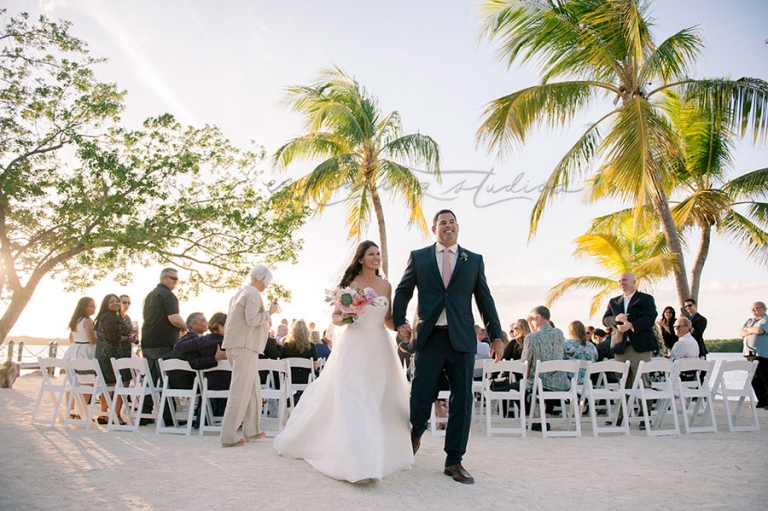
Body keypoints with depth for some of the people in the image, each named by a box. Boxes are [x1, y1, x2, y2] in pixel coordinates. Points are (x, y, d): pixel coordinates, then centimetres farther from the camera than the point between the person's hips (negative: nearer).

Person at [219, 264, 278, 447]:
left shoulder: (241, 292, 19)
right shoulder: (253, 293, -11)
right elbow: (252, 319, -19)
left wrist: (264, 322, 24)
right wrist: (269, 311, -7)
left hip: (235, 344, 10)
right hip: (244, 345, -10)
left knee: (253, 389, 15)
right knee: (240, 391, -7)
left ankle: (251, 430, 21)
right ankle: (228, 436, -4)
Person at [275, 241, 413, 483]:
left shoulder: (385, 285, 8)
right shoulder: (350, 283, -1)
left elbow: (388, 320, 12)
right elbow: (335, 317, 1)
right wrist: (344, 318, -21)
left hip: (380, 349, 4)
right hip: (354, 347, -4)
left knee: (383, 402, 10)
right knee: (353, 402, -11)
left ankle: (382, 452, 31)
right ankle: (358, 465, -12)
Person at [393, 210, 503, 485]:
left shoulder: (474, 260, 11)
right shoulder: (418, 257, 9)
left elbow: (485, 299, 11)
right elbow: (402, 291, 14)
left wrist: (496, 336, 7)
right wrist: (400, 322, 1)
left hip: (462, 339, 1)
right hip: (429, 338, -1)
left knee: (462, 400, 3)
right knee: (421, 396, -1)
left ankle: (454, 462, 17)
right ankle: (416, 432, 34)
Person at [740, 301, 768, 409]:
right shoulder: (749, 321, 20)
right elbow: (741, 333, 11)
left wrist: (748, 329, -1)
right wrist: (753, 331, -6)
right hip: (750, 354, 7)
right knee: (755, 380, 8)